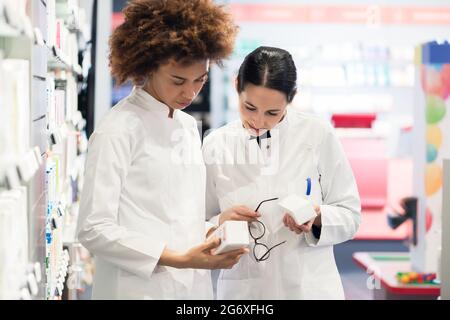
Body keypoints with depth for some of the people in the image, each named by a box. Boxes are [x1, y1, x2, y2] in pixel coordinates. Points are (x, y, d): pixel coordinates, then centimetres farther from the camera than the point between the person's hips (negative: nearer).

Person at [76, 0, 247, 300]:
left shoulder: (189, 127, 10)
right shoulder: (119, 130, -12)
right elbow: (94, 229, -16)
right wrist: (181, 259, -20)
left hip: (195, 286, 7)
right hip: (140, 288, -7)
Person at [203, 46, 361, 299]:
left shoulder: (319, 135, -5)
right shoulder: (216, 145, -2)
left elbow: (350, 216, -1)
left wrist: (317, 218, -20)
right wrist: (221, 224, -17)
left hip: (311, 287, -1)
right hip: (242, 289, 1)